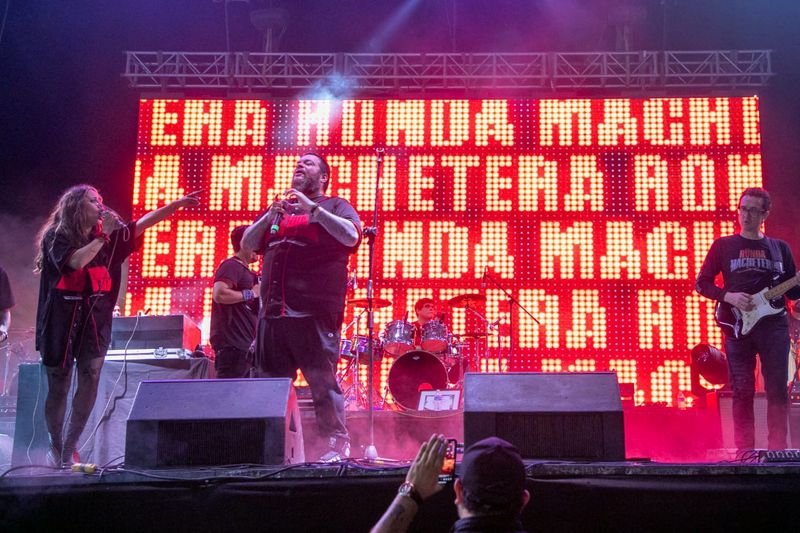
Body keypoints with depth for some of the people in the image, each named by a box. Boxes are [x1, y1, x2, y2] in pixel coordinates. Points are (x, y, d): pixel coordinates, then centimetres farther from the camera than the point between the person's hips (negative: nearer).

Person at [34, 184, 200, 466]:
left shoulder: (108, 237, 10)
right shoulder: (56, 237, -3)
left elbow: (143, 223, 5)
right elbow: (75, 261, -21)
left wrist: (178, 203, -2)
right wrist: (104, 236, -15)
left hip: (95, 321, 4)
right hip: (62, 322, -3)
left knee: (89, 383, -7)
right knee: (58, 388, 4)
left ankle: (69, 449, 2)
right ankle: (55, 447, 21)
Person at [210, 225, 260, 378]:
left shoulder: (247, 272, 23)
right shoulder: (232, 266, -7)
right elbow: (219, 294, -24)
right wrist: (252, 293, -15)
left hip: (244, 344, 10)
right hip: (232, 344, -10)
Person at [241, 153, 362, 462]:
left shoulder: (334, 206, 9)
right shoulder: (279, 209, 25)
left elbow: (352, 236, -11)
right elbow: (248, 245, 17)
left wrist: (312, 208, -12)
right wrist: (269, 216, 0)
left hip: (314, 313, -6)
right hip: (273, 311, 6)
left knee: (323, 382, -7)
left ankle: (338, 445, -2)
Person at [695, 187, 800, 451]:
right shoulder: (724, 246, 8)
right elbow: (702, 282, 6)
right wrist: (729, 296, -10)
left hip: (774, 325, 2)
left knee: (778, 390, -2)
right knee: (742, 391, -2)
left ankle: (777, 449, 6)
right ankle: (745, 450, 4)